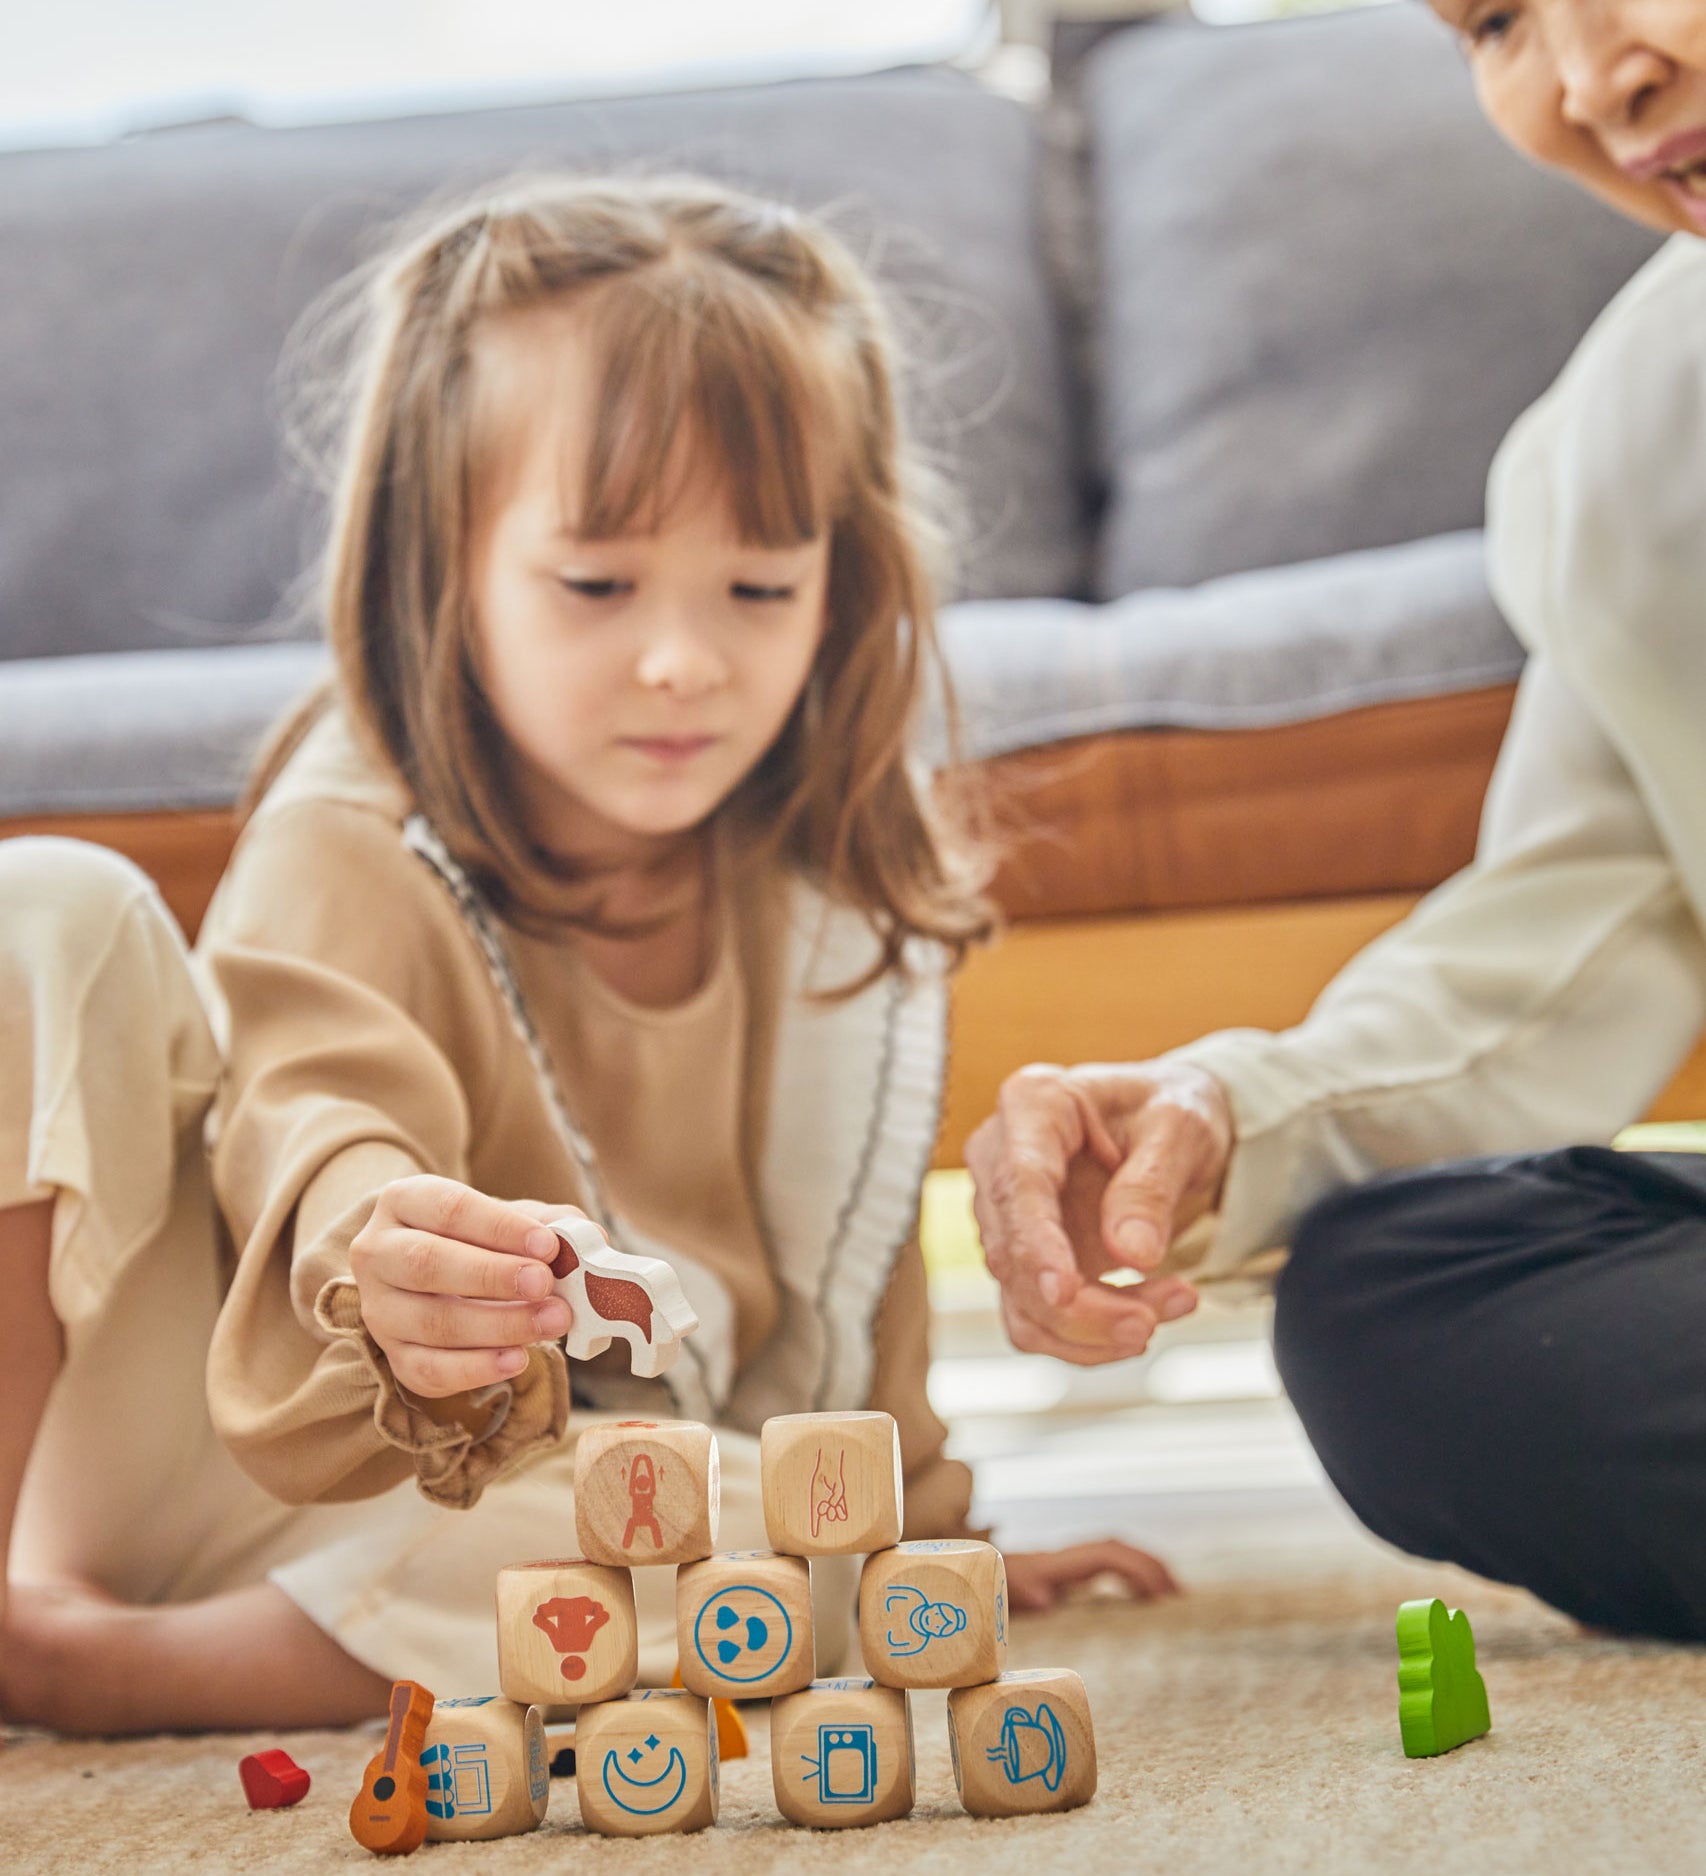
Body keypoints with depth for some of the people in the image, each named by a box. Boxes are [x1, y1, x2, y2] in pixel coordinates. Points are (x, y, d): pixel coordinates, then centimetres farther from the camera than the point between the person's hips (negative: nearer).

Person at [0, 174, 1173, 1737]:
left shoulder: (837, 894, 3)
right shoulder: (351, 860, -14)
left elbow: (846, 1243, 18)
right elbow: (316, 1105, -34)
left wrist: (912, 1516, 26)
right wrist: (376, 1260, -57)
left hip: (480, 1515, 4)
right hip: (226, 1418, -4)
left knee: (773, 1549, -33)